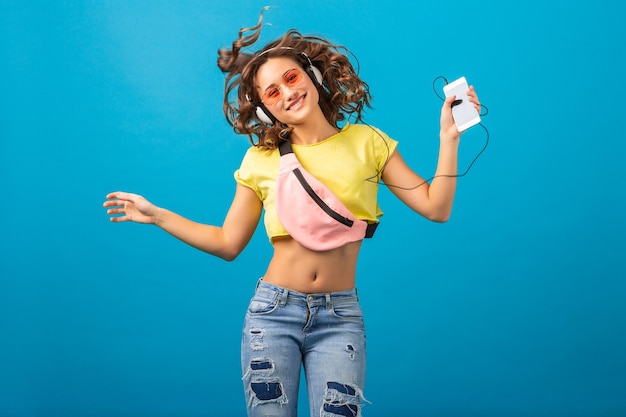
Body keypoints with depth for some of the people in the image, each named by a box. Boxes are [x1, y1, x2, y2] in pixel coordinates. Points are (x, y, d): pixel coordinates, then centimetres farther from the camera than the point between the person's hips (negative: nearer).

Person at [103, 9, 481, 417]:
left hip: (340, 316, -1)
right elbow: (228, 244, 8)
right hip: (272, 310, 1)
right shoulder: (261, 160, 3)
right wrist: (156, 215, 5)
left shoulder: (367, 142, 2)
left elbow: (436, 208, -2)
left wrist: (449, 139, -10)